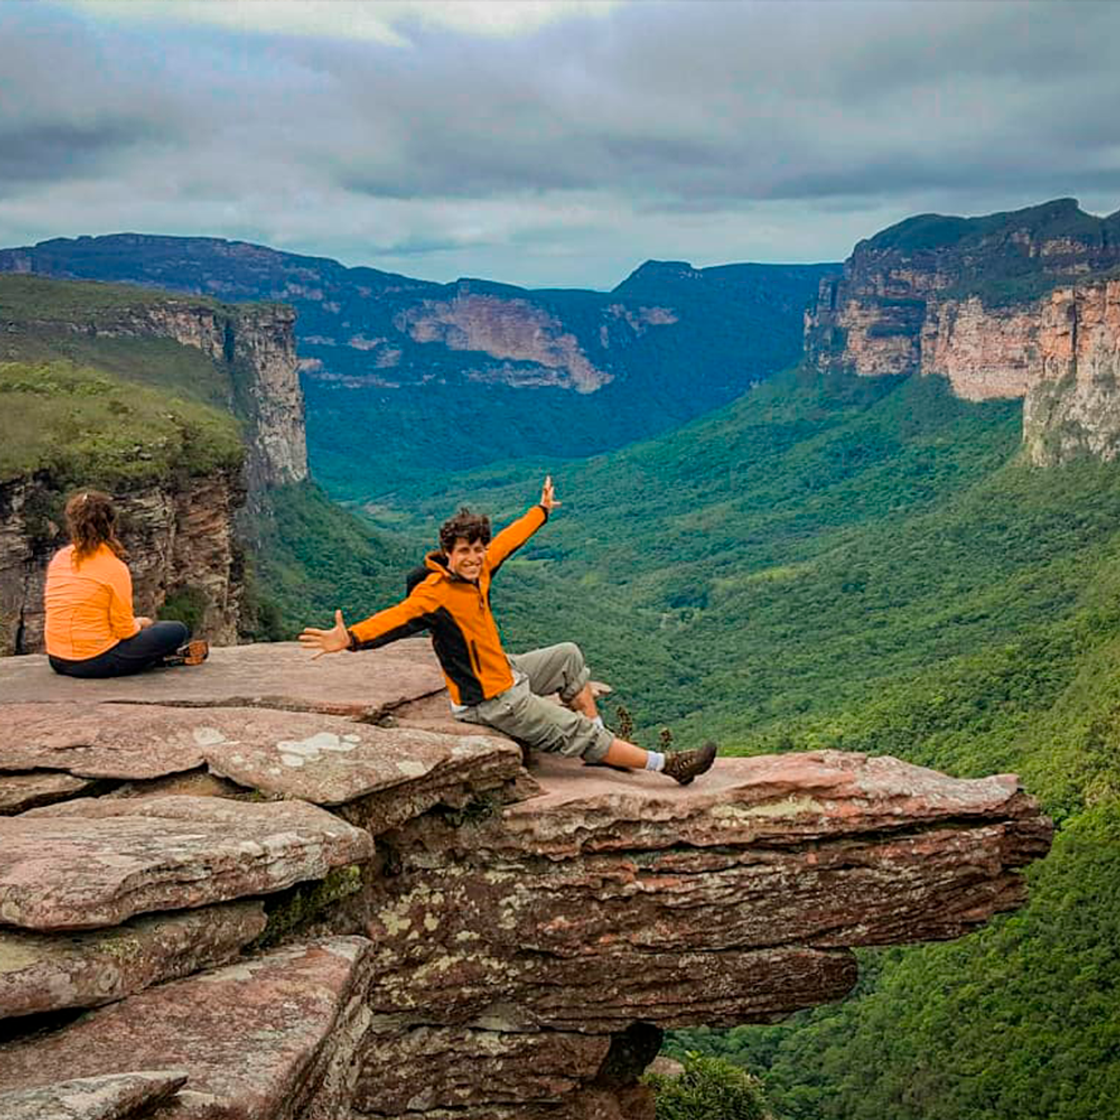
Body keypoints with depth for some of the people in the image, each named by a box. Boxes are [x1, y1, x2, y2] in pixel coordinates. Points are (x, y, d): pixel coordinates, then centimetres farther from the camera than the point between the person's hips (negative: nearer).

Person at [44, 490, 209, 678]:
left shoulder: (58, 559, 3)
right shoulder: (115, 569, -16)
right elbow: (125, 631, -13)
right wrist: (138, 624, 11)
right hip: (97, 663, -7)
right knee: (177, 631, 3)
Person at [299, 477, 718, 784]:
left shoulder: (478, 570, -1)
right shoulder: (435, 593, -25)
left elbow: (509, 540, 15)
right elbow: (398, 617, -40)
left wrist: (542, 510, 32)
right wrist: (350, 637, -58)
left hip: (506, 673, 9)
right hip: (488, 701, -9)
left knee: (569, 656, 17)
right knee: (576, 731, -3)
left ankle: (600, 746, 24)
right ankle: (664, 764, 7)